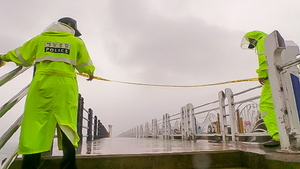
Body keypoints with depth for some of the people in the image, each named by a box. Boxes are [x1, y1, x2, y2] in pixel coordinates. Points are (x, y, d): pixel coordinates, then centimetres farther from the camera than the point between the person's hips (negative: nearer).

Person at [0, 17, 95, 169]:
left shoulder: (41, 38, 15)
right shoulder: (77, 42, 14)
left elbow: (22, 55, 22)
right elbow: (85, 65, 17)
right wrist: (90, 72, 39)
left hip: (42, 83, 0)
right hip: (66, 84, 0)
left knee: (34, 124, -2)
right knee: (67, 125, 2)